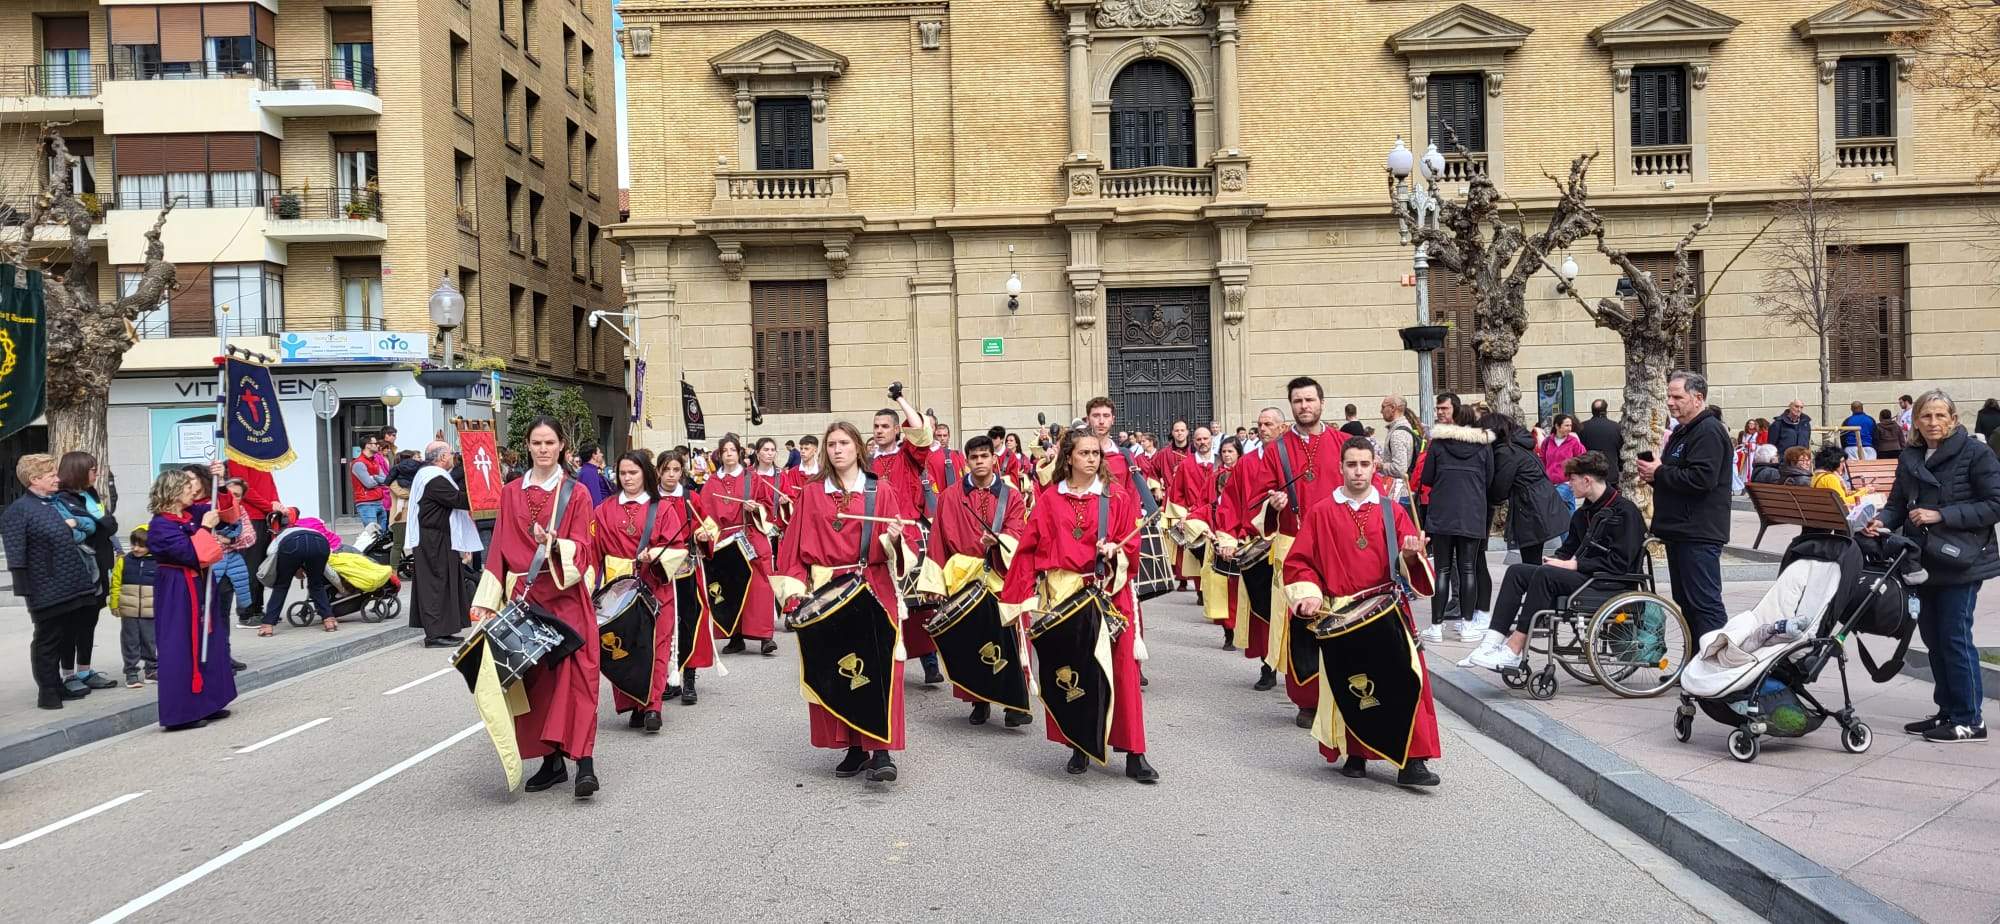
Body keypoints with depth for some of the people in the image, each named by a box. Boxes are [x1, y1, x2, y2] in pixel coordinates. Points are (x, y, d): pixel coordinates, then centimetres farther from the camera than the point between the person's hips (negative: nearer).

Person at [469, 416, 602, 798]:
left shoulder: (577, 493, 2)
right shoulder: (511, 493, 10)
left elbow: (583, 550, -4)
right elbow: (499, 550, 8)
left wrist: (556, 545, -24)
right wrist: (487, 601, 1)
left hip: (566, 596, -3)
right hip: (524, 597, 3)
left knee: (574, 674, -11)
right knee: (534, 676, 4)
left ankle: (584, 761, -14)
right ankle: (552, 761, 12)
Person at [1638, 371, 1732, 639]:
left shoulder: (1709, 431, -14)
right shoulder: (1682, 432, 19)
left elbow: (1701, 478, -26)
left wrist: (1659, 473, -15)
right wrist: (1653, 475, 6)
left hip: (1698, 535, -11)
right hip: (1680, 531, 11)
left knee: (1704, 602, -10)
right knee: (1686, 602, 15)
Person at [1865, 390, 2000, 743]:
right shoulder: (1910, 459, 10)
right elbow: (1898, 503, 12)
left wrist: (1941, 515, -18)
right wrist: (1882, 520, -10)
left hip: (1961, 561, -6)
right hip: (1924, 561, 6)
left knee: (1955, 637, -5)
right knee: (1932, 636, 12)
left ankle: (1970, 720, 5)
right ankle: (1948, 712, 23)